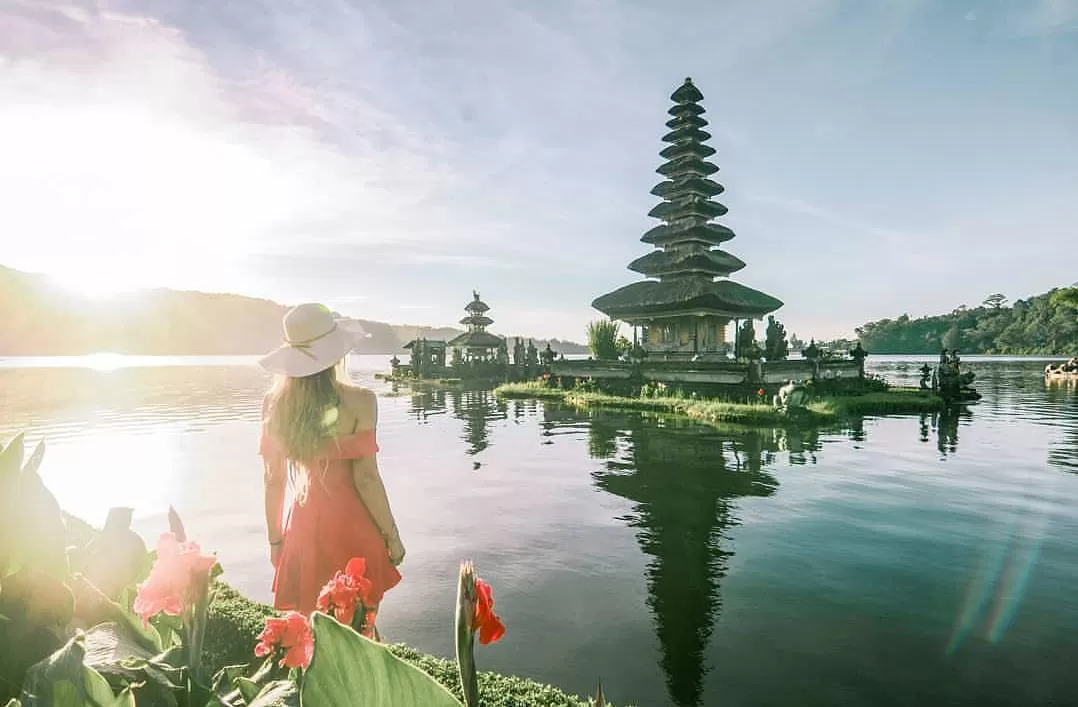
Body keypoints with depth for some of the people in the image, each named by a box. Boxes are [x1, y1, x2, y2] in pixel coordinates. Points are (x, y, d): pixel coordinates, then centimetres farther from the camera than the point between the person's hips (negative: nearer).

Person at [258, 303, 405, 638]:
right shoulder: (359, 401, -17)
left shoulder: (274, 403, -5)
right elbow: (366, 477, -16)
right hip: (351, 526, -4)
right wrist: (392, 535, -4)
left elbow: (273, 480, 1)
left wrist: (275, 540, 13)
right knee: (358, 629, 14)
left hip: (304, 527, 4)